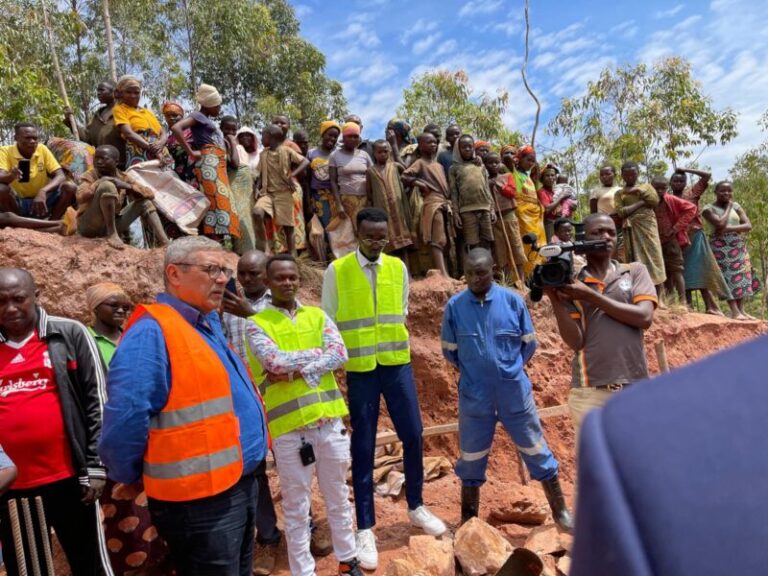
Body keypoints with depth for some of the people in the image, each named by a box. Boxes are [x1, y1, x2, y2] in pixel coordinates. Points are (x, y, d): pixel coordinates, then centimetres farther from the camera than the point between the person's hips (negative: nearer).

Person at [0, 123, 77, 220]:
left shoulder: (42, 149, -2)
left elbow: (60, 176, -12)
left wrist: (43, 191, -30)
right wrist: (11, 176, -48)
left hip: (41, 199, 2)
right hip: (17, 203, -2)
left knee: (70, 187, -21)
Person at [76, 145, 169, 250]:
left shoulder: (124, 177, 5)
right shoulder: (90, 175, -6)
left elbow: (150, 194, -5)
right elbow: (81, 196, -26)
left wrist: (127, 186, -17)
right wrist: (100, 182, -24)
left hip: (113, 223, 5)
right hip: (89, 226, -5)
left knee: (145, 202, 1)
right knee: (107, 185, -25)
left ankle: (164, 243, -14)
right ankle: (112, 234, -23)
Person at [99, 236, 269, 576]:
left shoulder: (209, 326, 10)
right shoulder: (152, 332, -20)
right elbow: (127, 418, -24)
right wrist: (129, 477, -10)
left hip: (241, 484, 9)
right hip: (200, 500, -9)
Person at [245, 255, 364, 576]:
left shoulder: (317, 316, 7)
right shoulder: (257, 324, -2)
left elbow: (340, 354, -6)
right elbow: (274, 361, -19)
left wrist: (297, 370, -15)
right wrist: (318, 353, -9)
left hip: (329, 419, 4)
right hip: (288, 426, -3)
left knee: (338, 497, 18)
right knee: (296, 506, 11)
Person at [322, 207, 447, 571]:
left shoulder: (398, 268, 3)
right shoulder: (336, 271, -6)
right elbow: (328, 323, -1)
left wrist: (395, 343, 11)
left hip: (397, 364, 3)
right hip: (359, 369, -3)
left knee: (413, 435, 9)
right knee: (363, 448, 5)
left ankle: (416, 507, 32)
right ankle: (365, 528, 19)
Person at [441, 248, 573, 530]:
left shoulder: (513, 301, -8)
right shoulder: (454, 306, -8)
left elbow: (529, 344, 4)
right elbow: (450, 351, 4)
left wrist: (509, 368, 7)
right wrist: (474, 371, 8)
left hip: (515, 393, 0)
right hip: (474, 396, 0)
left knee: (536, 452, 14)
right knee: (471, 461, 13)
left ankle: (561, 512, 34)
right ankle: (468, 523, 32)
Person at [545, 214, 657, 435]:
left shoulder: (635, 271, 9)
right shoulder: (571, 285, 4)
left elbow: (644, 317, -8)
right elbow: (576, 342, -4)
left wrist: (590, 295, -9)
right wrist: (555, 299, -16)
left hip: (636, 388, 2)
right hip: (590, 392, -1)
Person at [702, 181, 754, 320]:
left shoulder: (736, 206, 9)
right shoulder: (708, 208, -5)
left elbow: (748, 226, -2)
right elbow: (720, 224, -21)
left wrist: (728, 228, -17)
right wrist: (728, 208, -7)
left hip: (738, 245, 5)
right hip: (720, 246, -5)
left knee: (741, 275, 2)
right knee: (728, 276, -10)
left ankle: (741, 310, 6)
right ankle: (735, 311, -11)